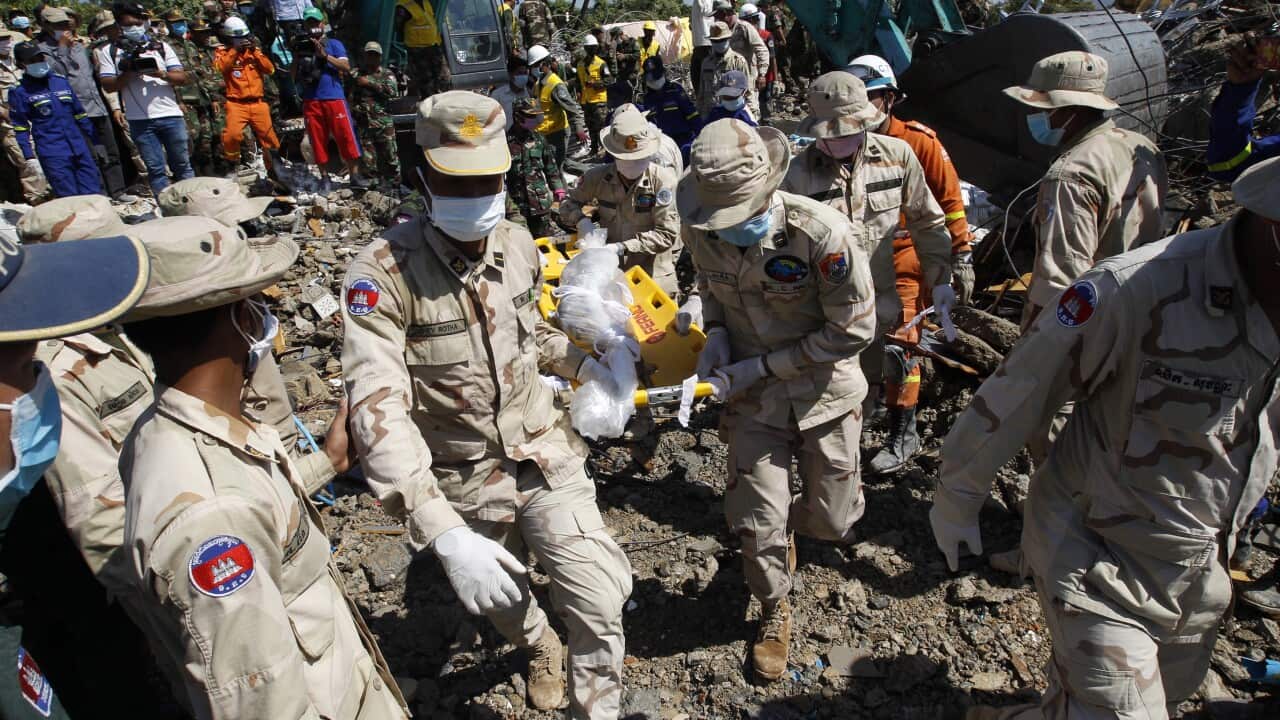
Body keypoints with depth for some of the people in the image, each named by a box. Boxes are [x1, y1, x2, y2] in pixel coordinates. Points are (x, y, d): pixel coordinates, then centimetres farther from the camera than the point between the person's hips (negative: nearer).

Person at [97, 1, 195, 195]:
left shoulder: (161, 46, 11)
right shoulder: (109, 52, 9)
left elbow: (182, 78, 4)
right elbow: (108, 85, 2)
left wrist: (161, 73, -14)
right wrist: (129, 72, -12)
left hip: (170, 115, 1)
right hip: (139, 120, 0)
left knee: (182, 164, 6)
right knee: (156, 169, 2)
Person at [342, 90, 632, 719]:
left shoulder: (518, 245, -7)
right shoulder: (384, 271, -24)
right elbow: (377, 409, -32)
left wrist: (582, 363, -3)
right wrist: (444, 533, -40)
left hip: (545, 454, 2)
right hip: (463, 480, -2)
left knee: (600, 601, -3)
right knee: (500, 596, 23)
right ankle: (538, 646, 58)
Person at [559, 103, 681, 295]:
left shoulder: (664, 181, -15)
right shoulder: (597, 177, -6)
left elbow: (667, 234, -18)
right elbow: (568, 205, 9)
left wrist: (622, 247, -25)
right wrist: (582, 220, -13)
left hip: (653, 271, -2)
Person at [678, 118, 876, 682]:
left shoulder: (823, 235, -28)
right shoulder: (701, 230, -13)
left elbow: (853, 331, -19)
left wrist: (760, 366, -21)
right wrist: (716, 333, -11)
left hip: (824, 394, -2)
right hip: (752, 398, 2)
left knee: (830, 520, 12)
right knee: (756, 520, 3)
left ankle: (790, 523, 50)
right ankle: (774, 612, 33)